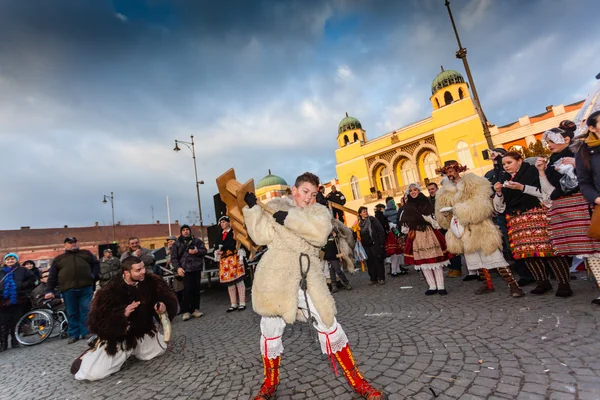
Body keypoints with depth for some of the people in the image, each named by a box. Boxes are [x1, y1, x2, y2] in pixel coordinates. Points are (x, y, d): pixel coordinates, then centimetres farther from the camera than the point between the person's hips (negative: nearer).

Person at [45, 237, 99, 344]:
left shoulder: (86, 253, 16)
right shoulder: (59, 259, 15)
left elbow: (96, 263, 18)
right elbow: (52, 276, 11)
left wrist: (94, 275, 3)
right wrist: (50, 290, 3)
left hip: (86, 288, 0)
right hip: (68, 290, 1)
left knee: (86, 310, 0)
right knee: (72, 313, 8)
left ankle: (85, 332, 11)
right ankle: (73, 335, 18)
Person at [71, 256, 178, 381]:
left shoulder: (150, 281, -14)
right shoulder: (111, 290, -25)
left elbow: (167, 296, -5)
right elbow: (96, 321, -24)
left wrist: (164, 305, -27)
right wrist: (123, 313, -37)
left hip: (142, 332, 5)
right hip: (116, 337, -4)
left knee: (160, 349, 16)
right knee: (93, 374, -14)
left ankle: (133, 349, 33)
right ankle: (91, 353, 20)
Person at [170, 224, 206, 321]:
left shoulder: (197, 241, 12)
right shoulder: (177, 244, 9)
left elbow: (204, 250, 7)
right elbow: (174, 258, 5)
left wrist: (197, 251, -14)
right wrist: (178, 268, -10)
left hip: (197, 269, 2)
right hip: (185, 270, -2)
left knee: (196, 289, 4)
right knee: (187, 290, -9)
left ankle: (195, 309, 15)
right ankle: (186, 311, 0)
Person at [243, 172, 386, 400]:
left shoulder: (319, 211, 6)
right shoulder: (275, 206, 8)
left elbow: (320, 233, -16)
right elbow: (262, 237, 0)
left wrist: (290, 218, -19)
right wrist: (253, 208, -6)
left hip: (307, 277, 0)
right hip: (275, 276, 1)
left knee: (329, 327, 2)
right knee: (271, 330, 12)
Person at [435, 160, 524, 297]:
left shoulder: (473, 182, -6)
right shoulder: (445, 191, 11)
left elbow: (479, 205, -18)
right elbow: (441, 208, 14)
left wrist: (457, 209, -20)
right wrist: (445, 213, -8)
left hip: (480, 226, -6)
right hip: (463, 230, 6)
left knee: (494, 255, -7)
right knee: (475, 258, 13)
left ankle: (513, 285, 1)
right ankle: (488, 285, 26)